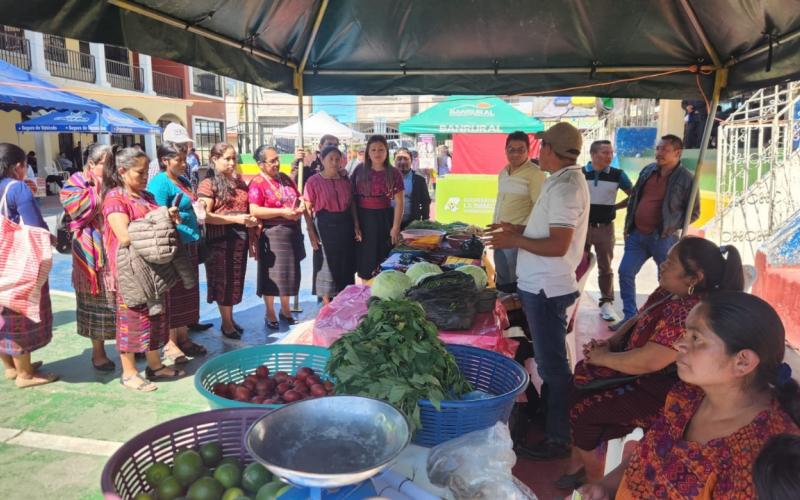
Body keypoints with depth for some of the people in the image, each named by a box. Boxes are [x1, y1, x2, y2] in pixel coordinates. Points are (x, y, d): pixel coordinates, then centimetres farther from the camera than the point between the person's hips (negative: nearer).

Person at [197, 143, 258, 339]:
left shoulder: (239, 182, 12)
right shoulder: (208, 184, -8)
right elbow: (205, 216, -15)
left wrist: (252, 220, 0)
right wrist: (235, 219, -21)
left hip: (240, 238, 6)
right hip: (220, 239, -6)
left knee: (235, 280, 13)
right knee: (224, 280, 3)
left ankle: (230, 319, 27)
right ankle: (226, 324, 16)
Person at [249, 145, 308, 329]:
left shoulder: (285, 178, 12)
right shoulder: (257, 184, -11)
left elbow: (298, 197, 21)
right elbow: (254, 211, -19)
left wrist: (301, 206, -2)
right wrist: (282, 212, -21)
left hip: (292, 231, 7)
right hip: (272, 234, -7)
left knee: (290, 272, 14)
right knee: (272, 273, 1)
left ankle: (285, 309, 30)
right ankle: (270, 314, 16)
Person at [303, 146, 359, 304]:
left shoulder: (345, 180, 9)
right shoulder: (314, 181, -5)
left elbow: (352, 205, 12)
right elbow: (307, 209, -6)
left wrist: (356, 226, 4)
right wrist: (311, 232, -12)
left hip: (345, 226, 4)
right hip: (325, 226, -4)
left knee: (345, 265, 10)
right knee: (326, 265, 3)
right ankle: (327, 304, 15)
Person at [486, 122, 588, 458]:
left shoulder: (566, 188, -21)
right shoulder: (564, 181, 11)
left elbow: (558, 245, -26)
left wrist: (514, 241, -17)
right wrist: (519, 230, 14)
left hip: (547, 289, -10)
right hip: (542, 285, 10)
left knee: (551, 364, 0)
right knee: (549, 358, 23)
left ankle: (559, 439, 13)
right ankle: (546, 414, 41)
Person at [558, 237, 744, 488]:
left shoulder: (687, 313, -31)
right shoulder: (669, 292, 1)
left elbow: (648, 361, -32)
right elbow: (638, 320, 14)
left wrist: (603, 357, -17)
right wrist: (610, 342, -2)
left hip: (657, 391, -10)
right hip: (638, 373, 10)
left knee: (584, 413, -11)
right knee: (579, 379, 4)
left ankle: (594, 484, 17)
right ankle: (578, 466, 18)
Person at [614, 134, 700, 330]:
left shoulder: (685, 178, -9)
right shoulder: (648, 170, 7)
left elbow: (693, 212, -5)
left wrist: (672, 226, -13)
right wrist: (628, 225, 11)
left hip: (663, 238, -5)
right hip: (637, 234, 6)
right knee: (625, 273, 4)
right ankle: (629, 316, 16)